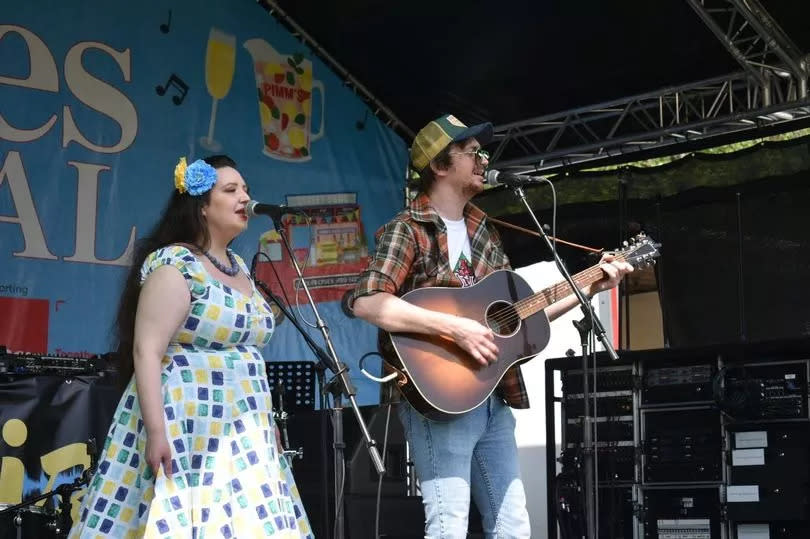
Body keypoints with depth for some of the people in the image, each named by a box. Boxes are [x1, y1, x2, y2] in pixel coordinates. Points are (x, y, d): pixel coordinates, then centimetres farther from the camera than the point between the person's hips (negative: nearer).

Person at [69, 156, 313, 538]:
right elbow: (146, 351, -17)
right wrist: (156, 431, -25)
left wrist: (264, 420, 21)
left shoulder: (239, 268, 15)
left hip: (241, 432, 8)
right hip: (185, 426, -8)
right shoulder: (174, 265, -10)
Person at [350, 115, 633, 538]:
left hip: (491, 399, 8)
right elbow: (366, 302, -23)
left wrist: (590, 288, 15)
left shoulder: (484, 235, 16)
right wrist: (455, 328, -26)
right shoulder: (408, 229, -7)